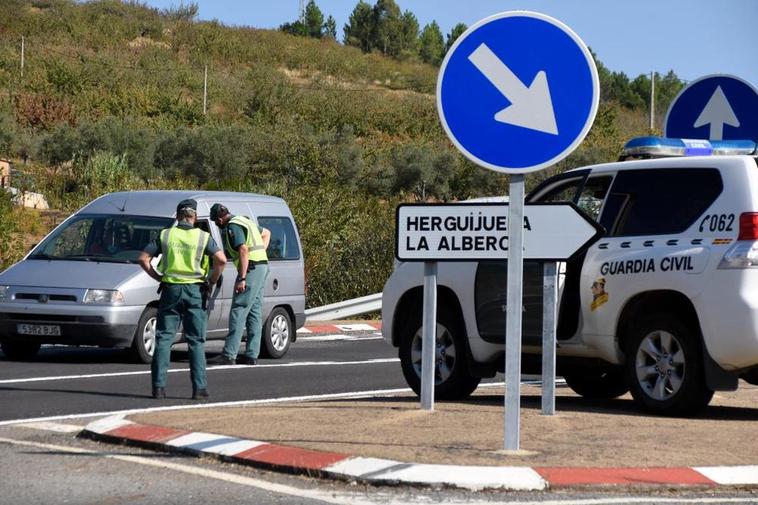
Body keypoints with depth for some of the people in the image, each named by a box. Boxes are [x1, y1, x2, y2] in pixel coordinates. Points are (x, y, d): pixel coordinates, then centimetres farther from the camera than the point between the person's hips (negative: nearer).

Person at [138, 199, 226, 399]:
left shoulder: (165, 235, 5)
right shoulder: (203, 237, 1)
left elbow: (143, 258, 1)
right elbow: (221, 260, -12)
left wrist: (158, 277, 10)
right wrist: (212, 281, 1)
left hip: (170, 290, 1)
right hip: (194, 292, -1)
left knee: (164, 339, 5)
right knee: (196, 341, 5)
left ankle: (159, 386, -1)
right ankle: (199, 387, 0)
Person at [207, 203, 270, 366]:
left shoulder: (233, 227, -12)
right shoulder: (244, 220, 19)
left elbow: (244, 250, -23)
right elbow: (266, 233, 34)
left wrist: (242, 278, -24)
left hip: (251, 268, -10)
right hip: (262, 266, 10)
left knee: (238, 312, -11)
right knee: (254, 312, 10)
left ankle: (228, 355, -14)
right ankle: (251, 355, 10)